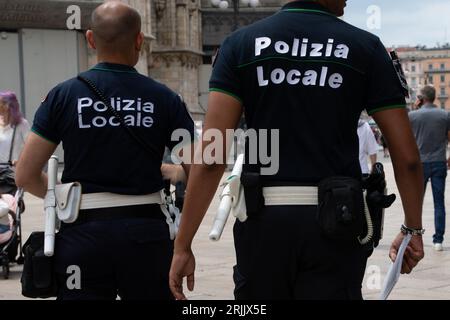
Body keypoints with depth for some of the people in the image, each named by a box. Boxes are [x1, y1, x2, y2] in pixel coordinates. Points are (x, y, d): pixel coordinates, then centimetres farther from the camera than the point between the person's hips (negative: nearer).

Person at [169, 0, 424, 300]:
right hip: (336, 222, -1)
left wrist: (183, 245, -4)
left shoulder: (240, 43, 3)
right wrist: (414, 229, 15)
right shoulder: (365, 46, 2)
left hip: (263, 221, 1)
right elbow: (407, 157, 0)